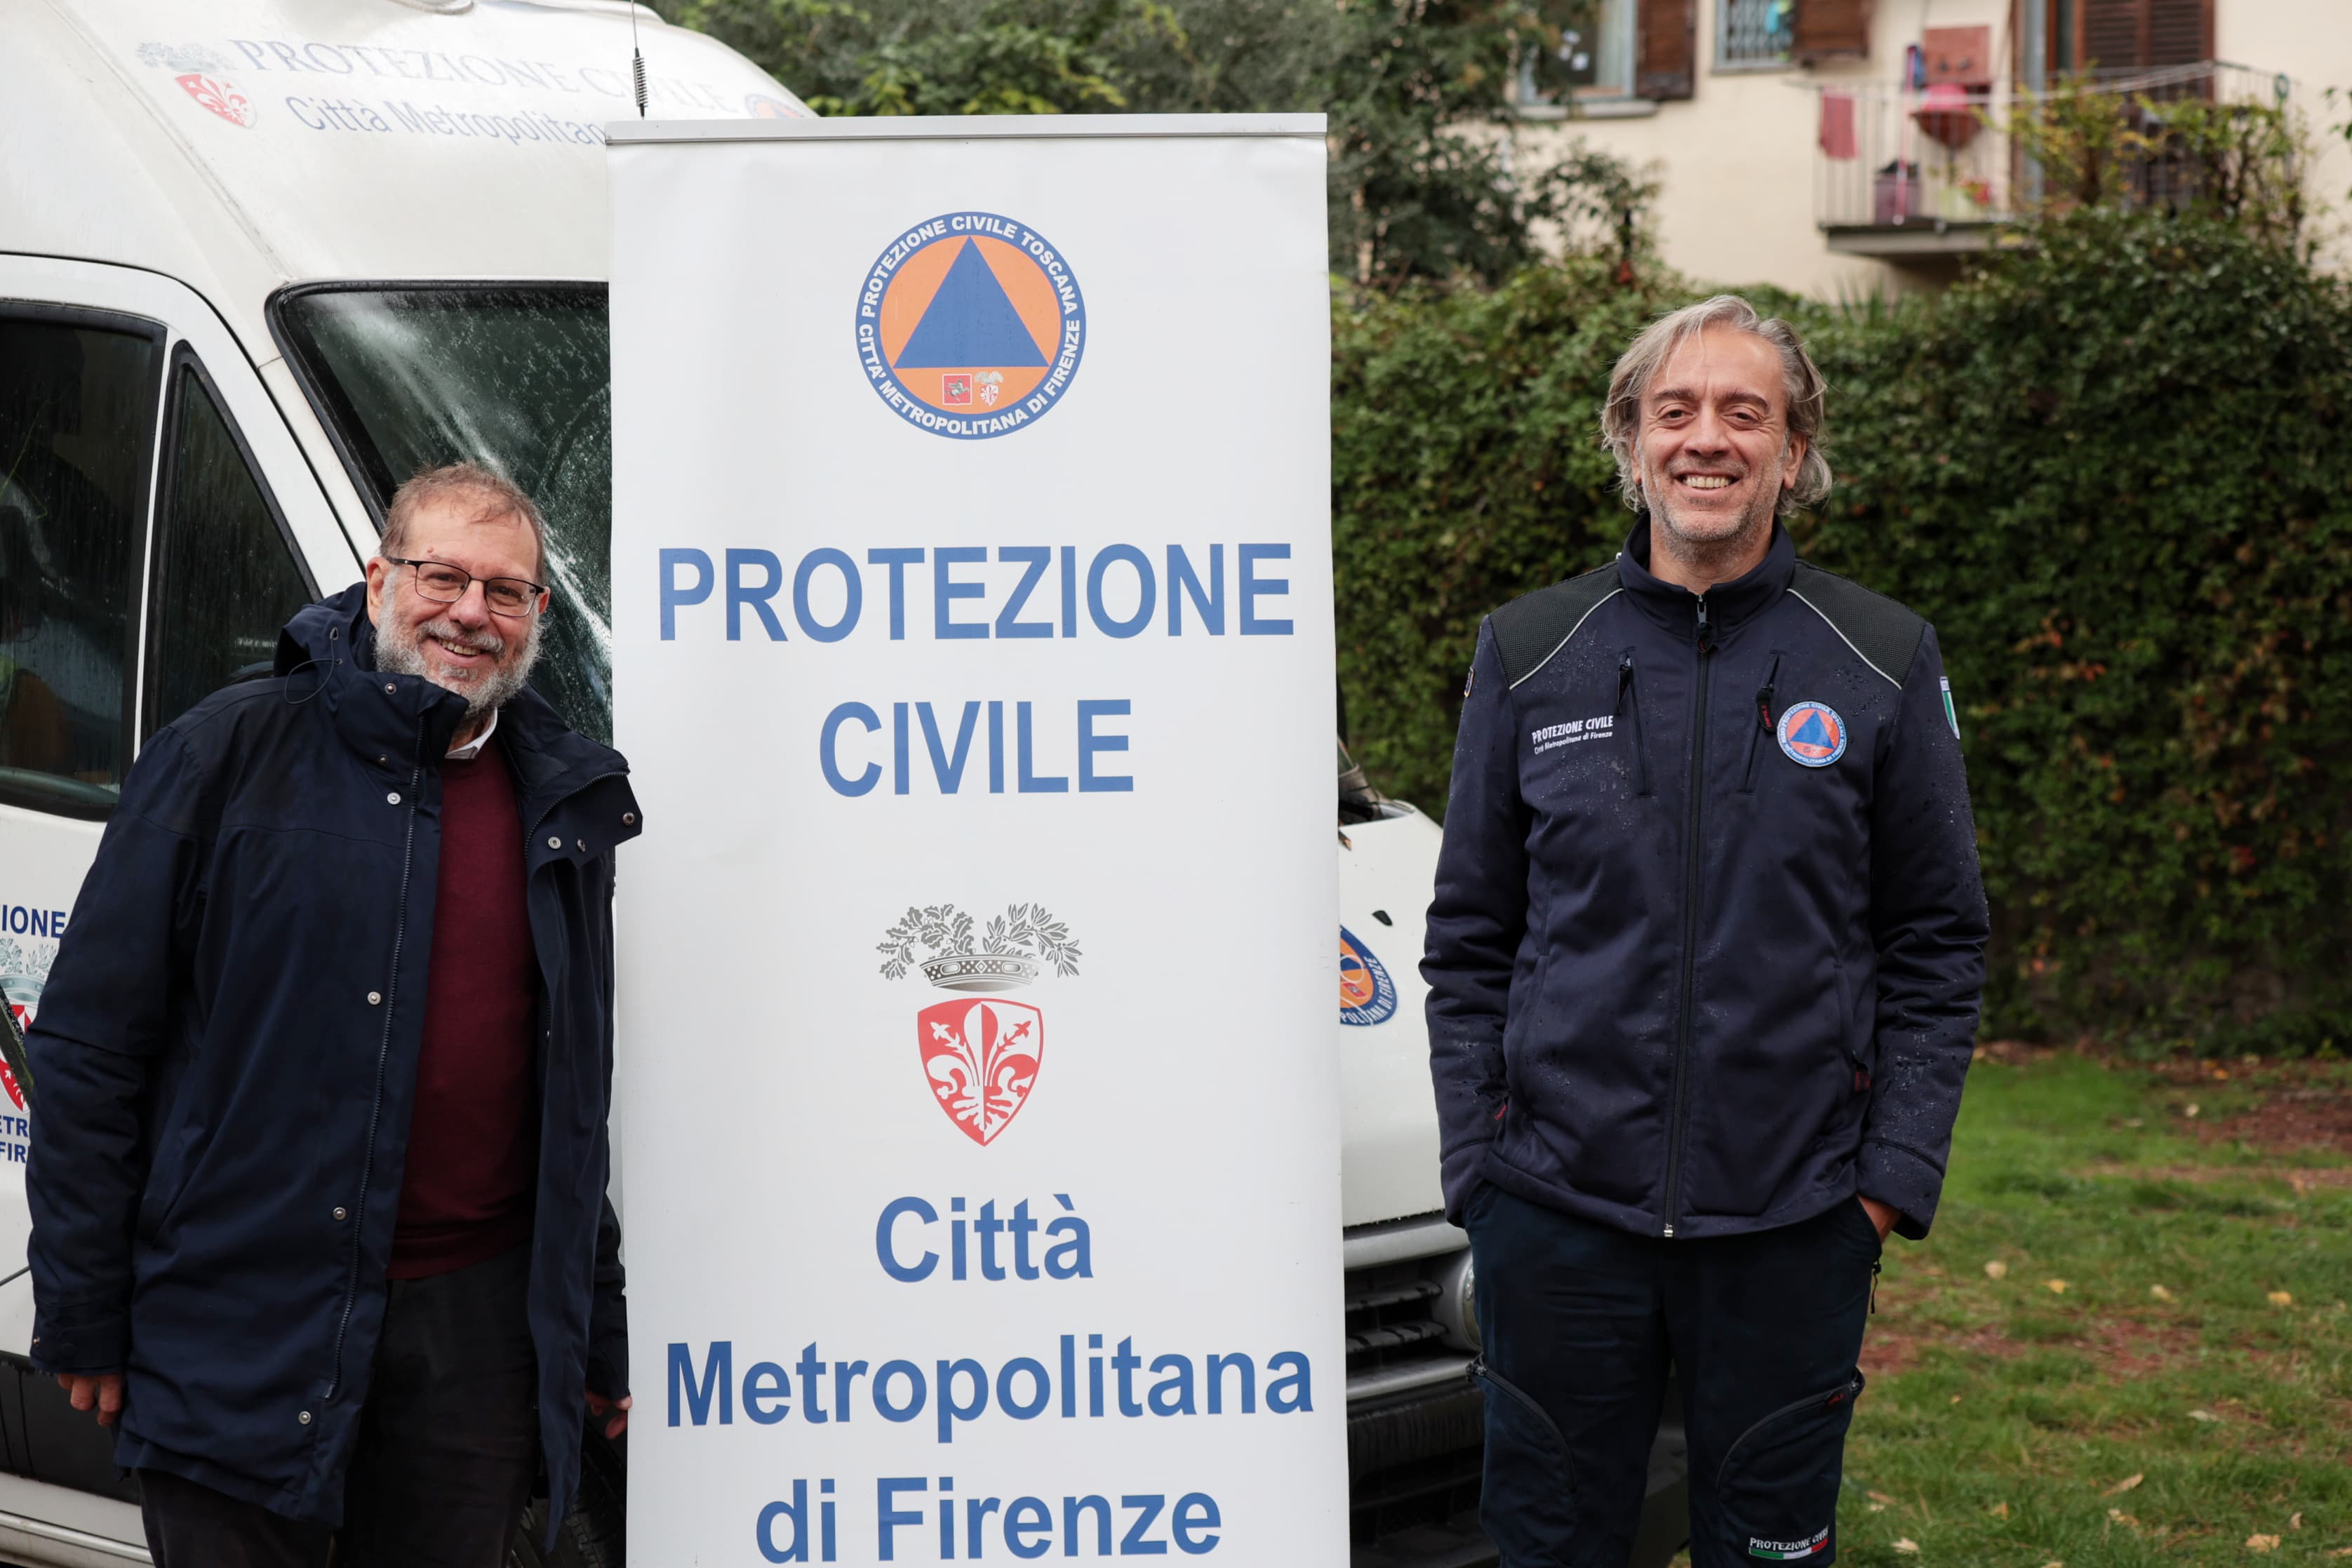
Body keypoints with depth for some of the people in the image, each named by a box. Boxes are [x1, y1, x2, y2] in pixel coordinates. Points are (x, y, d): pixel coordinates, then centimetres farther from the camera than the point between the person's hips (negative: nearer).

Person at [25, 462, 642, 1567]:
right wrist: (83, 1310, -6)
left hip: (476, 1332, 4)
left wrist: (595, 1336, 18)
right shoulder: (230, 754, -3)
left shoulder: (567, 803, 11)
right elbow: (90, 1044, -3)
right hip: (243, 1333, -4)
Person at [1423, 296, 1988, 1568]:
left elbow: (1937, 946, 4)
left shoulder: (1884, 664, 2)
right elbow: (1470, 941, 8)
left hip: (1794, 1223, -1)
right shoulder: (1529, 655, 4)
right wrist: (1472, 1161, 2)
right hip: (1556, 1212, 1)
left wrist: (1897, 1174, -3)